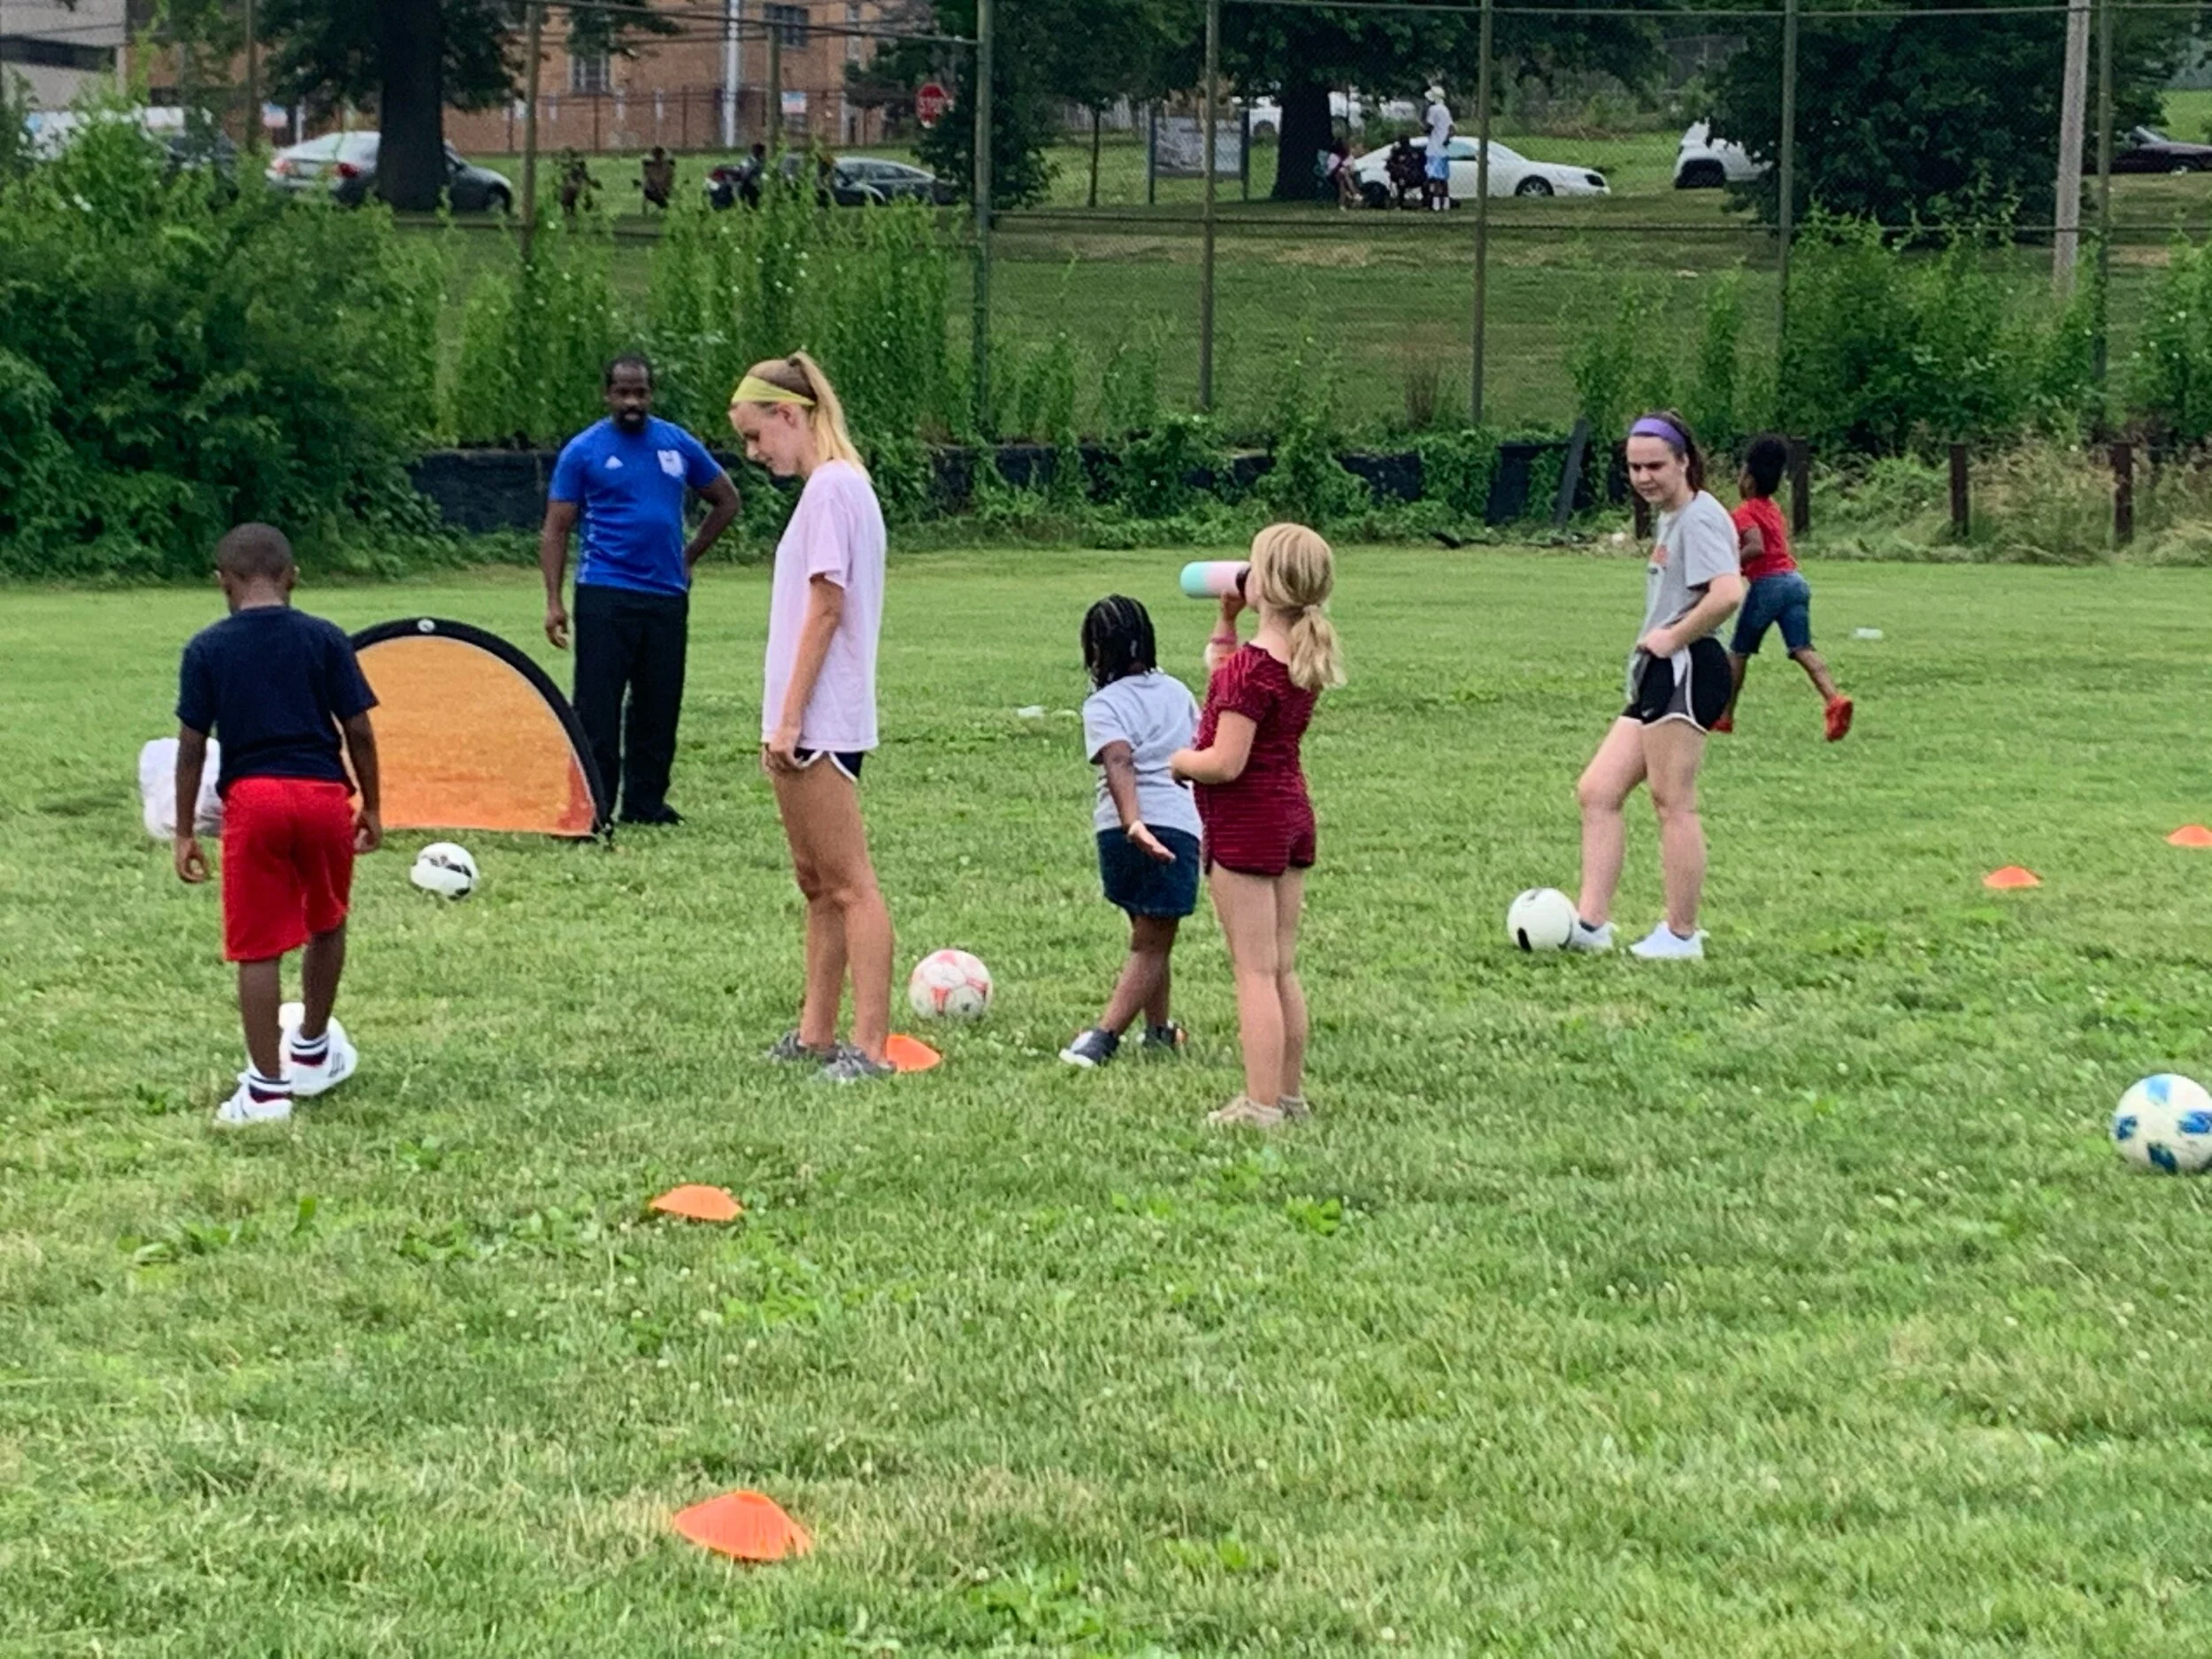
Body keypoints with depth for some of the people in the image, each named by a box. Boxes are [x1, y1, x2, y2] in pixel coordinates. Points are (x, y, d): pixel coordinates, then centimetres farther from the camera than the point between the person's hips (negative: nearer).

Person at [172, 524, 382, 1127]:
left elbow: (192, 744, -1)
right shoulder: (325, 639, 1)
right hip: (324, 793, 2)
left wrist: (184, 832, 5)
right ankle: (312, 1050, 39)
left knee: (257, 949, 3)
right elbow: (358, 729, 1)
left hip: (252, 799, -2)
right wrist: (371, 807, 13)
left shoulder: (206, 649, 0)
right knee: (326, 927, 24)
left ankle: (266, 1087, 2)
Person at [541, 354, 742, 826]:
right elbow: (556, 529, -1)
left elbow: (726, 501, 19)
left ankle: (647, 802, 17)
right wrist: (554, 601, -9)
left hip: (668, 595, 4)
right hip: (604, 595, -4)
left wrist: (689, 556, 10)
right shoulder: (584, 451, -2)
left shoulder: (678, 445, 7)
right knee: (598, 705, -6)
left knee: (659, 705, 8)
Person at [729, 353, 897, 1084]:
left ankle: (869, 1046, -10)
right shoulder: (826, 486, 16)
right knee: (816, 880, 15)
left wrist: (789, 717, -19)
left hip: (821, 720, -10)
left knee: (849, 883, -10)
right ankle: (816, 1034, 22)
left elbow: (825, 608, -18)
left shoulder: (832, 486, -13)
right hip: (808, 721, 10)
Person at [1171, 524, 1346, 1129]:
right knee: (1283, 969, 15)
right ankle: (1290, 1091, 21)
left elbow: (1224, 763, -24)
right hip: (1293, 813, 8)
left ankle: (1262, 1104, -3)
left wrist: (1175, 761, -6)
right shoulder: (1305, 658, 5)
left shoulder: (1250, 665, -22)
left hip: (1245, 824, -8)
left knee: (1255, 972, -5)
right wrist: (1227, 621, 14)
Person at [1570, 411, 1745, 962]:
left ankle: (1681, 933, 1)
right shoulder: (1672, 518, 21)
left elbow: (1727, 593, -26)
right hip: (1659, 676, 11)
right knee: (1597, 791, 5)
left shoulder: (1699, 515, -11)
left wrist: (1671, 637, -16)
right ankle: (1591, 921, 2)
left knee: (1672, 803, -6)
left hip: (1686, 670, -11)